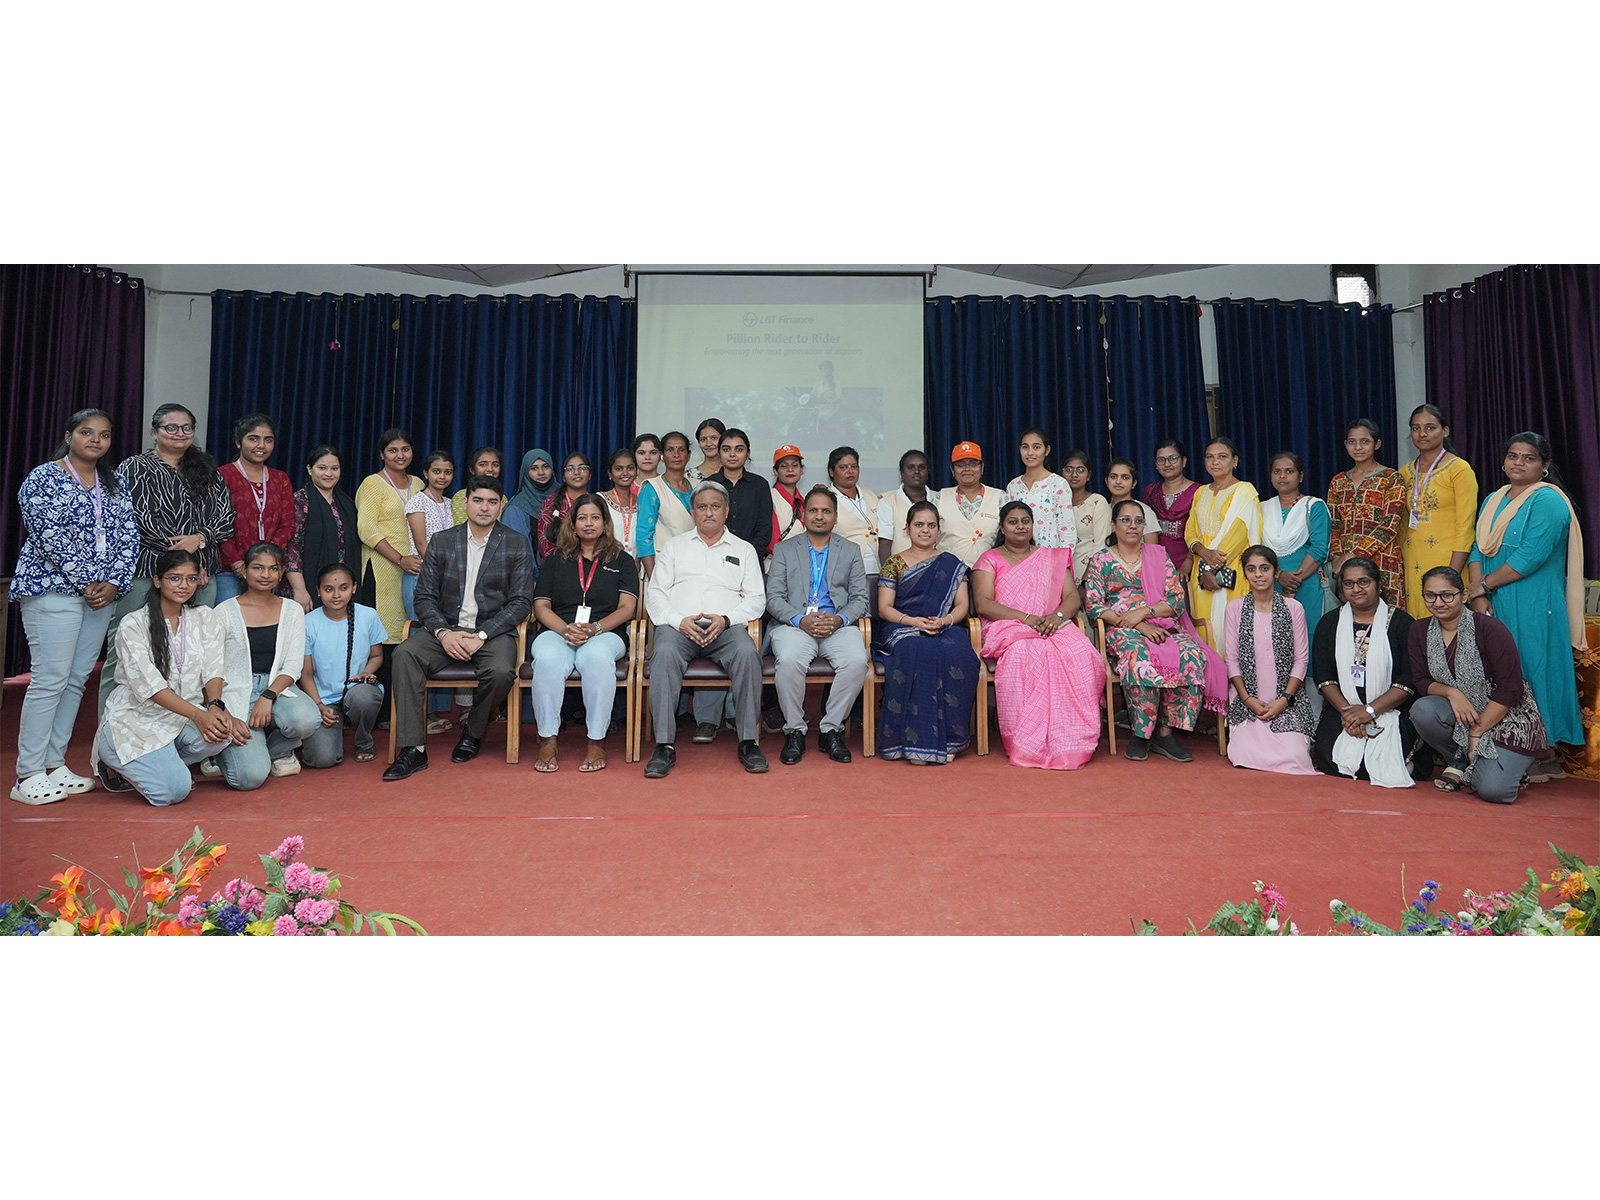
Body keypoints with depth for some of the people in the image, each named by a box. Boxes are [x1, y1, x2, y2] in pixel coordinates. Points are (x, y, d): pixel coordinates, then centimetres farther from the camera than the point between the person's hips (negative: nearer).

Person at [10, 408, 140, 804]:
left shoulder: (114, 485, 15)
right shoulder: (43, 478, -2)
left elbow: (128, 536, 8)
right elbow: (50, 537, -11)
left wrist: (114, 582, -5)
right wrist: (85, 583, -13)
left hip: (102, 594, 6)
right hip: (53, 589, -6)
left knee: (77, 679, 7)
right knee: (51, 679, -9)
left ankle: (54, 764, 15)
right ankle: (28, 775, -1)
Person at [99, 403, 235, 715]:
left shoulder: (207, 470, 18)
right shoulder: (135, 468, 5)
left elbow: (226, 514, 8)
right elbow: (142, 519, -6)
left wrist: (199, 538, -12)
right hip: (145, 574, -4)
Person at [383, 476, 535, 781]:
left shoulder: (517, 546, 4)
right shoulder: (442, 541, 10)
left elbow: (521, 602, -3)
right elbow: (425, 596, 6)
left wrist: (481, 635, -15)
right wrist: (444, 633, -13)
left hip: (493, 631, -2)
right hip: (446, 629, 2)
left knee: (501, 671, -33)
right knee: (405, 654, -26)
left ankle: (473, 733, -1)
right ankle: (413, 749, -21)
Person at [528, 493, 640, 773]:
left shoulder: (622, 560, 18)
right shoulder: (556, 560, 22)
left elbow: (626, 608, 5)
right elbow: (541, 605, 12)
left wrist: (594, 628, -13)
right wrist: (566, 629, -10)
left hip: (605, 634, -1)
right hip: (557, 632, 1)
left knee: (596, 656, -38)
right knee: (548, 658, -35)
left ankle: (597, 741, -29)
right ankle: (547, 740, -26)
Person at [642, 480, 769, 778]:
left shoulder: (744, 550, 20)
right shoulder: (674, 546, 21)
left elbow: (757, 599, 10)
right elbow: (654, 593, 11)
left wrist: (725, 619, -9)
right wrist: (679, 621, -9)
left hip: (726, 628, 0)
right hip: (678, 625, 0)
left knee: (747, 653, -33)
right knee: (665, 654, -34)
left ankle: (748, 741, -25)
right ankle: (664, 745, -30)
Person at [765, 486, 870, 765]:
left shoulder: (851, 551, 18)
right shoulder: (784, 549, 15)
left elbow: (859, 599, 10)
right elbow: (774, 597, 5)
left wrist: (839, 620, -12)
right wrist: (801, 619, -14)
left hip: (838, 626, 1)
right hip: (794, 624, -1)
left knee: (857, 661, -30)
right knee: (789, 661, -33)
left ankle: (830, 730, -12)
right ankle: (794, 731, -13)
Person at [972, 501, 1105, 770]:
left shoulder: (1052, 558, 24)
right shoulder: (990, 559, 13)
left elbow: (1073, 597, 13)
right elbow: (983, 604, -2)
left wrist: (1058, 616, -11)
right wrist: (1026, 618, -15)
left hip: (1054, 627, 3)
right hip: (1007, 629, -3)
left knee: (1081, 655, -32)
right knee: (1024, 656, -39)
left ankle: (1071, 743, -26)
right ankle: (1028, 745, -31)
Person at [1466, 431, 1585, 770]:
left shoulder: (1548, 501, -7)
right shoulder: (1494, 500, 15)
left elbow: (1530, 557, -17)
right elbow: (1477, 550, 8)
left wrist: (1484, 584, -9)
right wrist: (1479, 597, -4)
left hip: (1533, 610, -6)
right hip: (1494, 608, 6)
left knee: (1531, 675, -2)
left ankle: (1542, 758, 8)